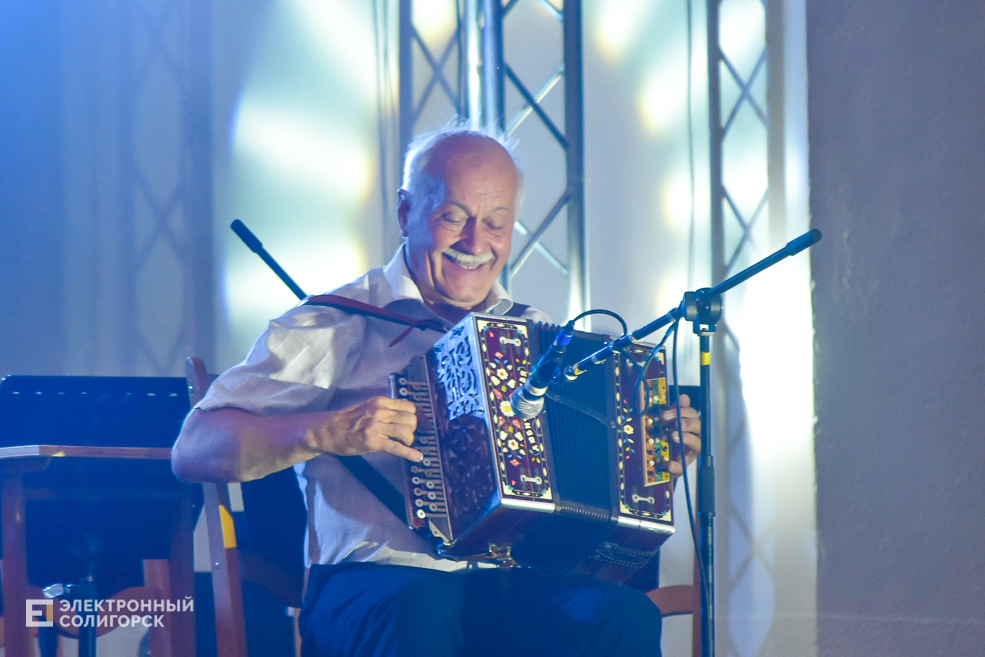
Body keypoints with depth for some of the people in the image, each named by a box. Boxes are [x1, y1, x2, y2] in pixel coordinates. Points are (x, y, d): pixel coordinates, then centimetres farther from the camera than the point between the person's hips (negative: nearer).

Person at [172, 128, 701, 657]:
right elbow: (194, 451, -2)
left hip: (522, 585, 4)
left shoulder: (534, 335, 24)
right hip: (377, 580, -4)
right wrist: (327, 432, -17)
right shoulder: (334, 327, 8)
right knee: (416, 608, -40)